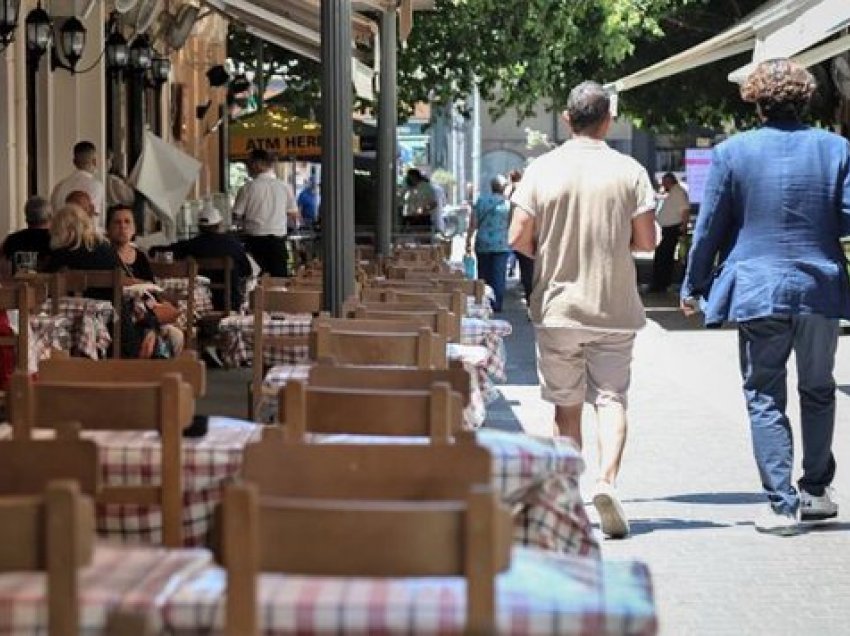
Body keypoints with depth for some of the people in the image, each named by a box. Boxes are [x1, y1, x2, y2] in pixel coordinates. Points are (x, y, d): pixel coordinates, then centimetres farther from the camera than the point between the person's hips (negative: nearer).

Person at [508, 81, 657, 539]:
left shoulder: (542, 170, -4)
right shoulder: (629, 171, -4)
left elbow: (518, 239, -7)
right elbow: (647, 240, -4)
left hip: (557, 307, 1)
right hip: (614, 309, 0)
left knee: (567, 404, 10)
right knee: (611, 398, 5)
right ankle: (607, 480, -16)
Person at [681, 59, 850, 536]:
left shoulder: (732, 153, -3)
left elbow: (709, 227, 0)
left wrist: (694, 287, 11)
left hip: (758, 291, -2)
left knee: (765, 399, 4)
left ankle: (783, 504, -3)